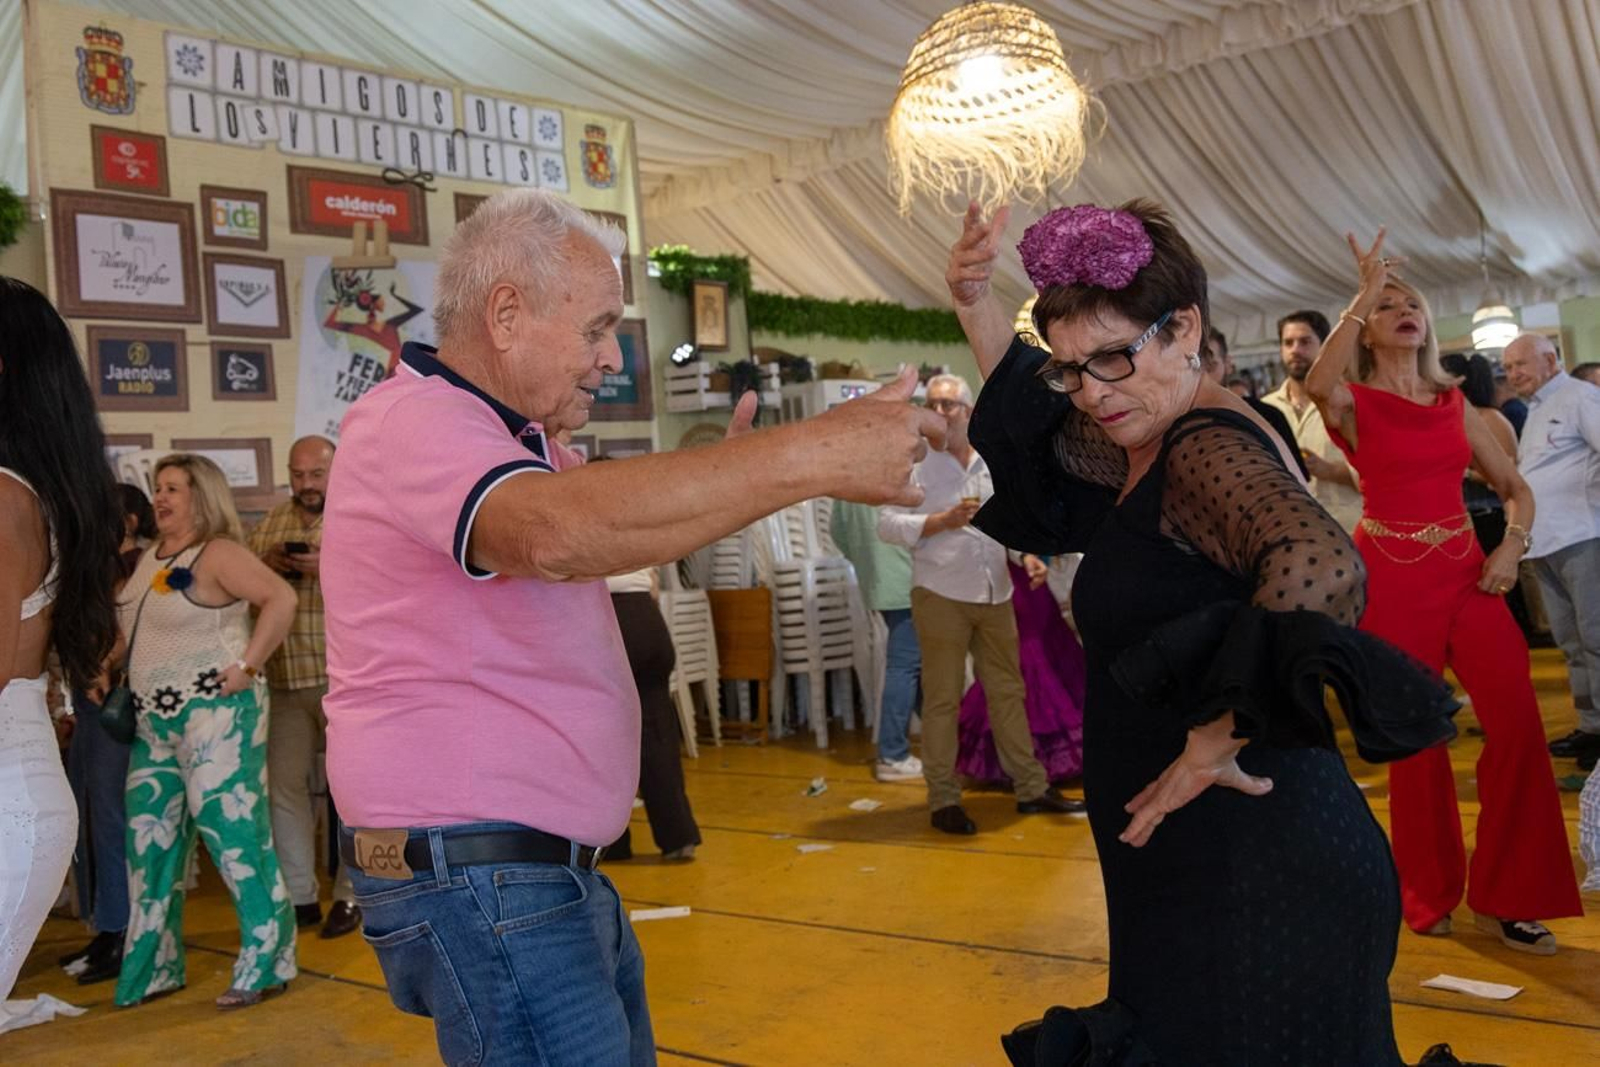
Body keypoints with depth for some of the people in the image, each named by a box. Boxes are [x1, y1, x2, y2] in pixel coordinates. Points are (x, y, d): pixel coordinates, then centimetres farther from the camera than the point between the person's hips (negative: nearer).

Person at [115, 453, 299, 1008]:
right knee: (149, 838, 11)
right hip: (154, 720, 9)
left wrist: (246, 665, -22)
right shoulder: (151, 556, 14)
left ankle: (265, 963, 3)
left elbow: (281, 598, -22)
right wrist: (117, 671, 13)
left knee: (233, 832, -7)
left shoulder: (218, 553, -11)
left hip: (215, 713, -9)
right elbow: (134, 627, 28)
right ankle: (151, 968, 24)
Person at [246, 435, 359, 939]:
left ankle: (350, 897, 15)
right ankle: (298, 896, 20)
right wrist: (265, 564, -6)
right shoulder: (269, 525, 13)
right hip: (285, 677, 5)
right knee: (284, 783, 8)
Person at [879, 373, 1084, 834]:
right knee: (942, 699, 1)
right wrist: (942, 522, -18)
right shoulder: (915, 463, -4)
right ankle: (943, 800, 10)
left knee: (1008, 692, 12)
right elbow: (887, 524, -9)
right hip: (940, 595, -4)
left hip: (995, 595, 5)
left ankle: (1031, 787, 23)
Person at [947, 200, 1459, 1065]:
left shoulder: (1208, 447, -21)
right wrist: (975, 303, 11)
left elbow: (1319, 567, -40)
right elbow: (1044, 436, 24)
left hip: (1248, 872, -9)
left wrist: (1224, 733, -30)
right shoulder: (1153, 441, 8)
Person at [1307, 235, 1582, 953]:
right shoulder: (1355, 403, -1)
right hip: (1391, 578, -4)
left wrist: (1512, 546, -1)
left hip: (1465, 571, 4)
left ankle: (1503, 897, 7)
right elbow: (1318, 384, -27)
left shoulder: (1453, 403, 12)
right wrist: (1363, 297, -22)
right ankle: (1429, 895, 21)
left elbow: (1515, 486, 18)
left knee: (1518, 722, -8)